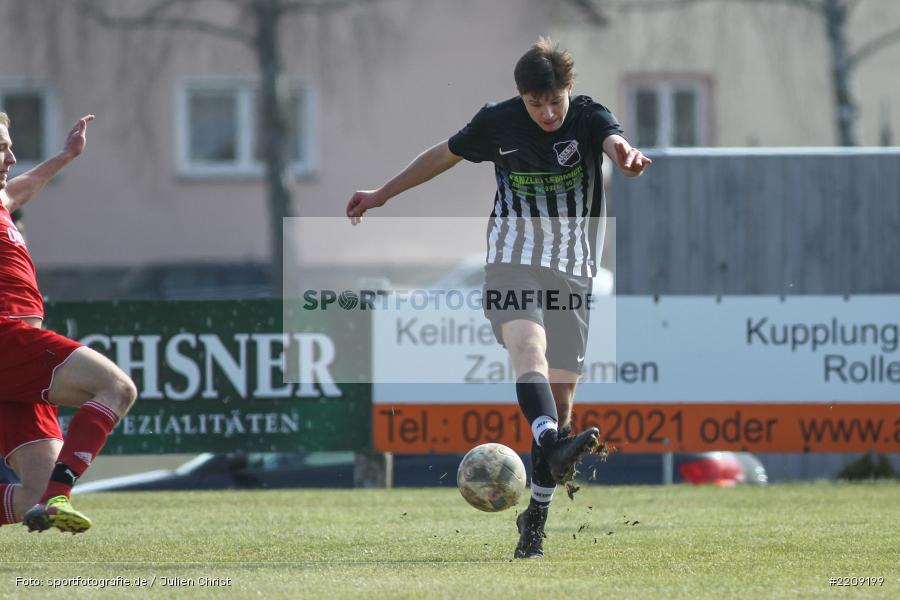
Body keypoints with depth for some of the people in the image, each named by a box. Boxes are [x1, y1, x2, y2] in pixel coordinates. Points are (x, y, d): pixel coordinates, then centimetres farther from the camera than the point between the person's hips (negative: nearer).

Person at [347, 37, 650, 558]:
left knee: (561, 395, 1)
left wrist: (625, 155, -56)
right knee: (529, 349, -30)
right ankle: (553, 446, -54)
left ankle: (536, 516, 10)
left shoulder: (589, 119, -7)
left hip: (574, 270, 1)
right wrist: (383, 194, 23)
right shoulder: (498, 122, -2)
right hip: (512, 260, -1)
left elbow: (614, 141, -31)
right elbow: (444, 155, 15)